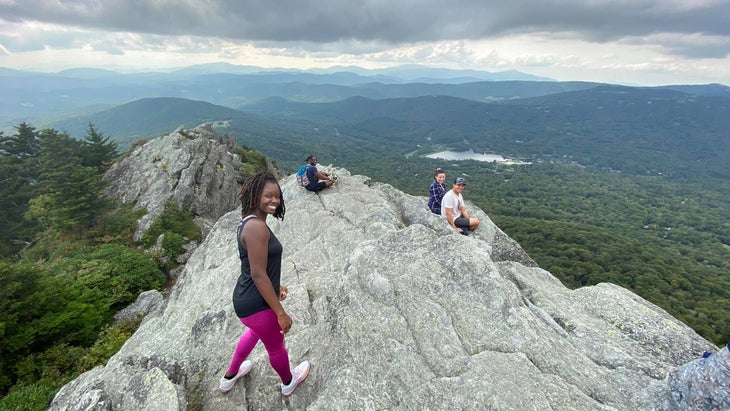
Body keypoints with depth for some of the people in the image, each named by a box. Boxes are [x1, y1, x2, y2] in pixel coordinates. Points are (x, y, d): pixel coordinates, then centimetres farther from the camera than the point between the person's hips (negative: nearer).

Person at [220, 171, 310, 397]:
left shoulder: (250, 221, 3)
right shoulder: (257, 227, -28)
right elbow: (258, 275, -27)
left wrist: (276, 286, 21)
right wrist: (281, 313, -20)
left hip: (246, 297, 10)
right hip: (256, 304, -10)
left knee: (256, 331, 37)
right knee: (276, 346, 19)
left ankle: (229, 377, 58)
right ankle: (288, 382, 49)